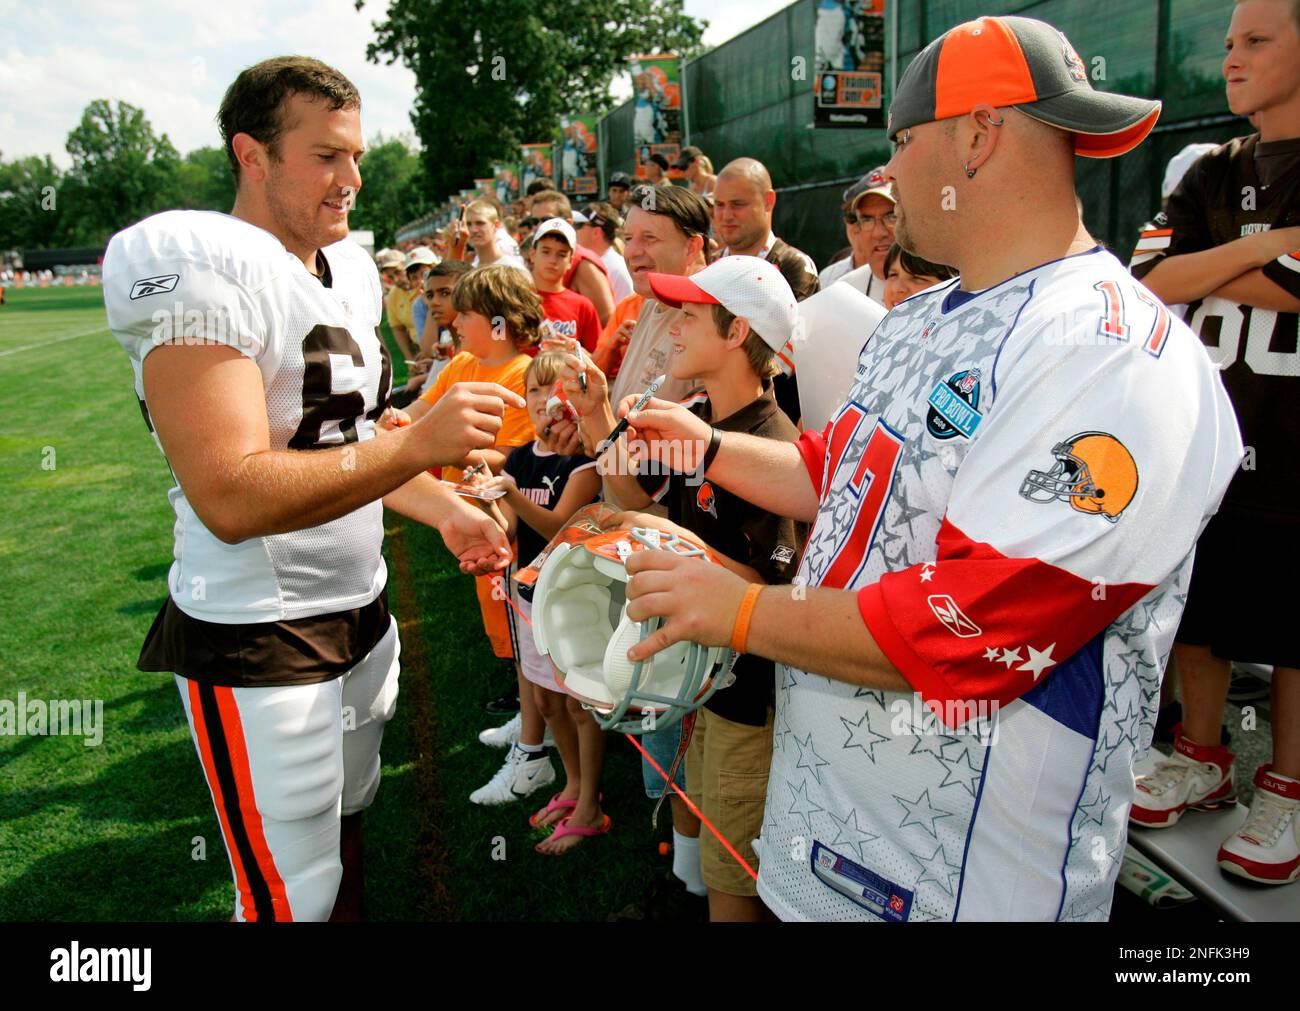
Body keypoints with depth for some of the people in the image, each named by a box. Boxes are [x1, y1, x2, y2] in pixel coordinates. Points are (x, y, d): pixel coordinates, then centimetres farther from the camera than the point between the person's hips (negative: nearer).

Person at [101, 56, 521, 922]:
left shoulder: (348, 272, 8)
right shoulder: (198, 268, -18)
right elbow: (230, 498, -29)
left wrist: (448, 512, 7)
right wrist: (421, 443, -33)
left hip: (363, 611, 8)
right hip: (256, 639, -8)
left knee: (348, 819, 23)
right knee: (293, 897, 4)